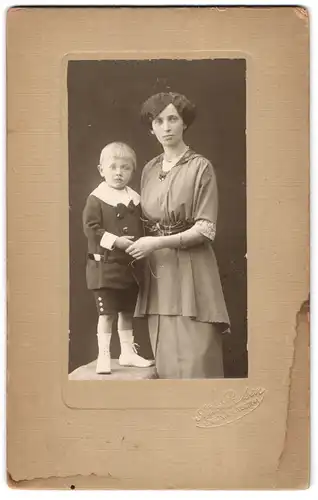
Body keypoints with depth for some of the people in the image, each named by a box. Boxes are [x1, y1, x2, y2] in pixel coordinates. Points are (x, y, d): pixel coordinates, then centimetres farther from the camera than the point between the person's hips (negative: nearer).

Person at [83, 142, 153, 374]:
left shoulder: (135, 199, 7)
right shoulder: (96, 198, -8)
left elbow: (142, 229, 11)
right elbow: (91, 228, -15)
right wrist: (116, 241, -23)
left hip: (131, 265, 5)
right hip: (105, 265, -5)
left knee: (127, 312, 16)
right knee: (107, 312, -2)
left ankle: (127, 352, 28)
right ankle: (104, 356, 8)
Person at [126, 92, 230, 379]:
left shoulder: (201, 167, -5)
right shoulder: (149, 170, 12)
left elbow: (206, 229, -10)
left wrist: (157, 243, -16)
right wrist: (141, 245, -1)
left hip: (190, 269, -5)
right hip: (157, 272, 5)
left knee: (195, 355, -5)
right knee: (165, 359, 8)